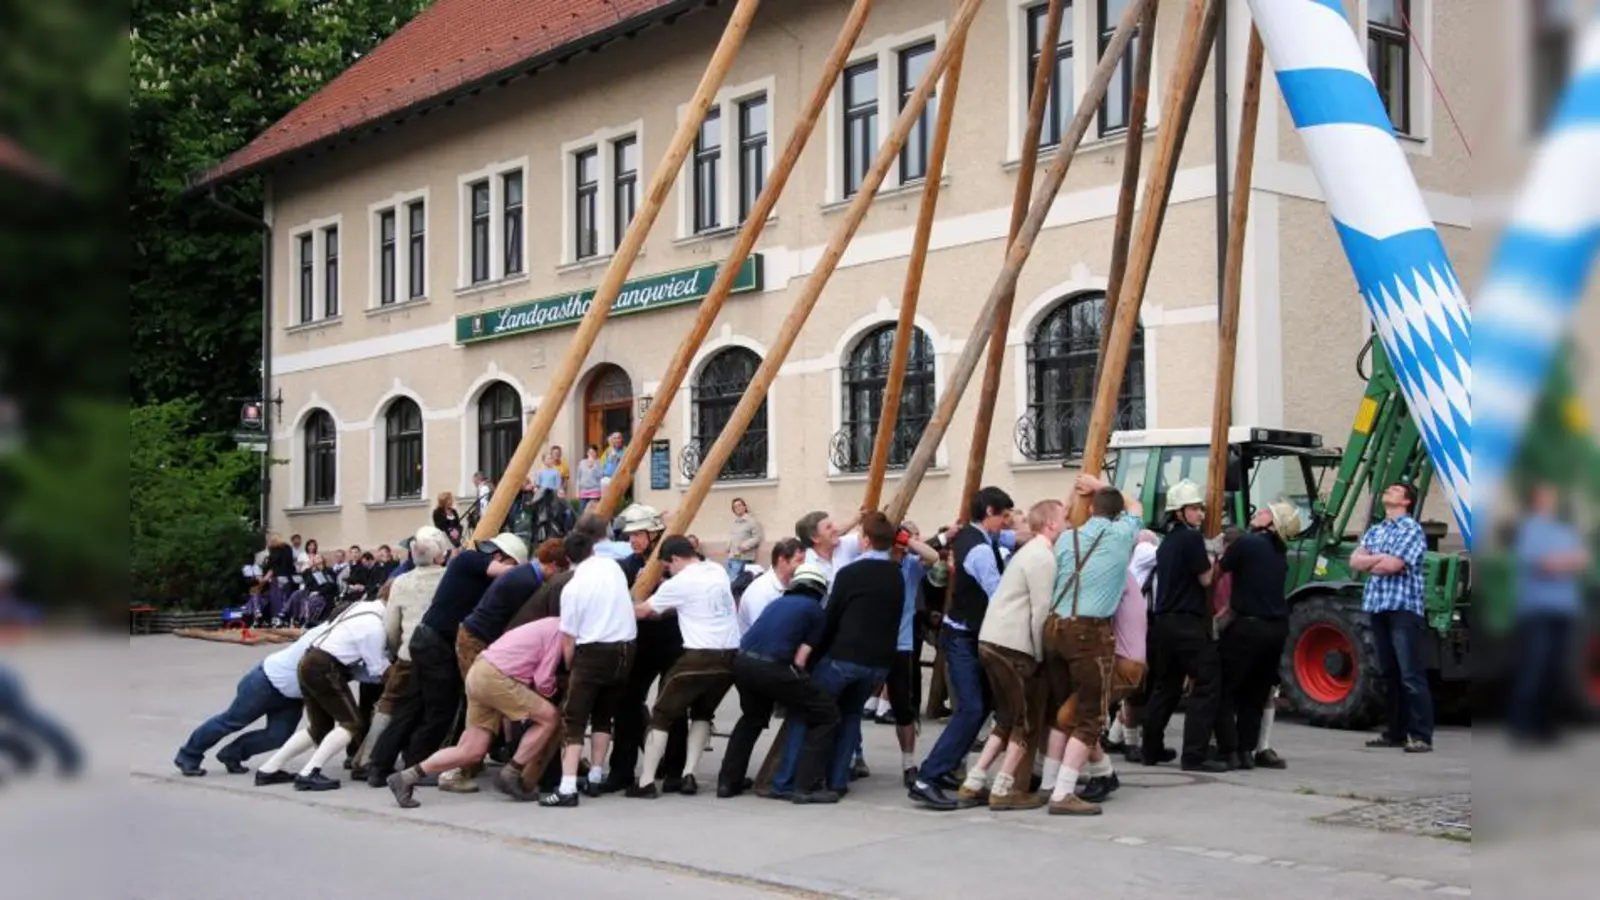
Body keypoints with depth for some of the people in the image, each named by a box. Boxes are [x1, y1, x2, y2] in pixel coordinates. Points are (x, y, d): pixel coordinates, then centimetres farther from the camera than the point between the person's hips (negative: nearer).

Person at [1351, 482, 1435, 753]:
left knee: (1411, 675, -9)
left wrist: (1370, 562, 0)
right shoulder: (1374, 531, 18)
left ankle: (1421, 736, -9)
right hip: (1378, 607, 8)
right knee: (1389, 674, 11)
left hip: (1404, 608, -7)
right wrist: (1380, 558, -8)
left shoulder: (1412, 530, -5)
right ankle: (1396, 732, 17)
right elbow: (1354, 561, 6)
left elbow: (1393, 565, -16)